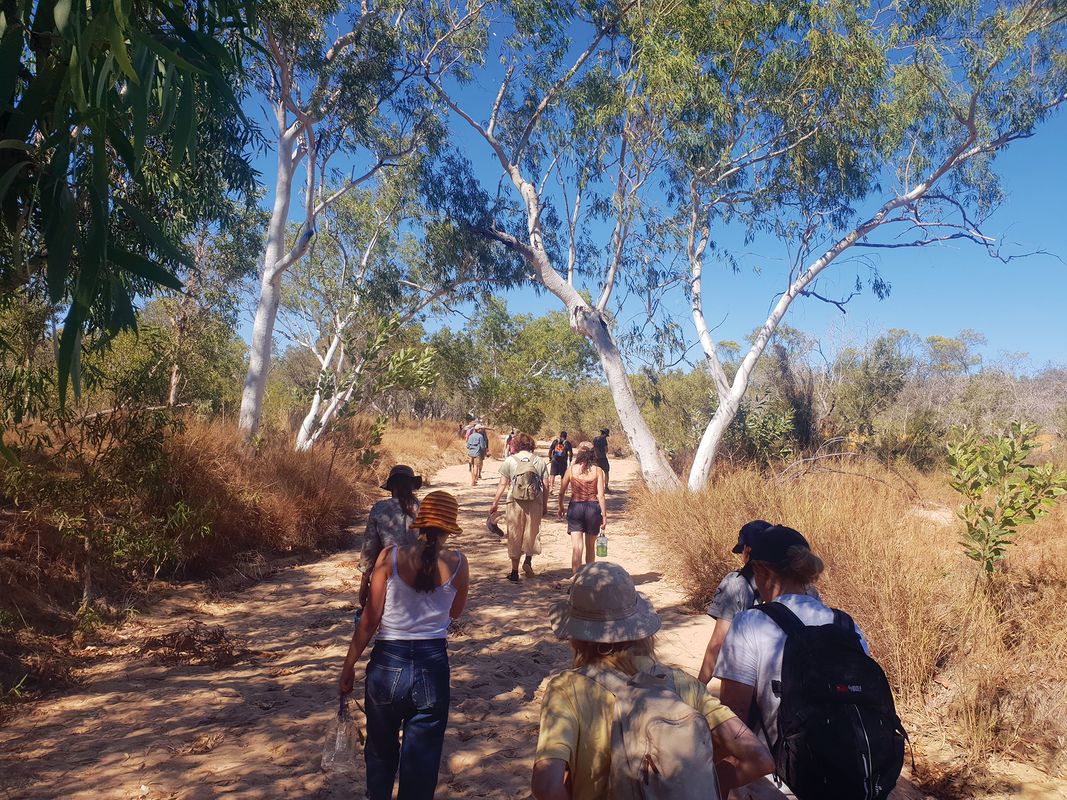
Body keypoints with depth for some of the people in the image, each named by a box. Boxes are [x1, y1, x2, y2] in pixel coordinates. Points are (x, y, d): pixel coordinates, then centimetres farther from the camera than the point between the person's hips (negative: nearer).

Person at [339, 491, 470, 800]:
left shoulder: (390, 557, -9)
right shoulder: (457, 563, -6)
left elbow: (369, 620, -6)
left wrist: (349, 665, 4)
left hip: (388, 662, 1)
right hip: (432, 665, 0)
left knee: (381, 750, 25)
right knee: (422, 758, 14)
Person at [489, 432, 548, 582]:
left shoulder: (510, 460, -1)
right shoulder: (540, 461, 2)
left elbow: (502, 484, -2)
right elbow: (545, 486, 2)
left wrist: (495, 503, 6)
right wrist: (545, 505, 12)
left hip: (515, 502, 0)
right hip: (535, 504, 1)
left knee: (514, 536, 10)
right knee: (532, 533, 19)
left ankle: (515, 571, 15)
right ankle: (528, 560, 0)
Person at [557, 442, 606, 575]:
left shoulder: (571, 469, -2)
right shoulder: (597, 471, -4)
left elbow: (561, 492, 2)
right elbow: (600, 495, -8)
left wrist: (561, 508, 18)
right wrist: (604, 515, -1)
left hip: (575, 508, -1)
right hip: (593, 508, 1)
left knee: (576, 546, -2)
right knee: (590, 546, 19)